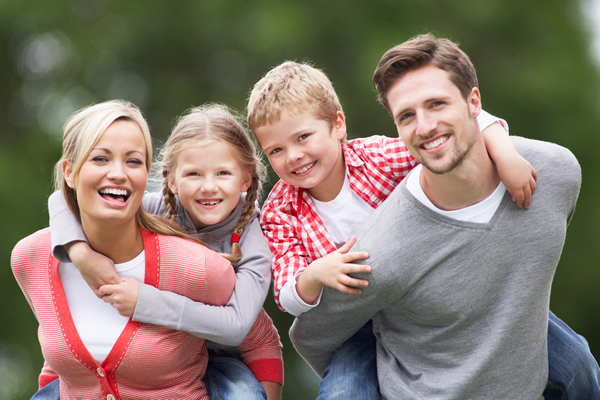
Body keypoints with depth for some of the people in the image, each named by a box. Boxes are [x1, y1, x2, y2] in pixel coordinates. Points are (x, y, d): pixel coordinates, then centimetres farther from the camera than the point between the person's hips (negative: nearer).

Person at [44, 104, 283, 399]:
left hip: (238, 355, -2)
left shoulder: (253, 238, -24)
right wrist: (80, 252, -36)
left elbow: (235, 325, -37)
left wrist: (145, 301, -42)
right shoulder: (160, 211, -18)